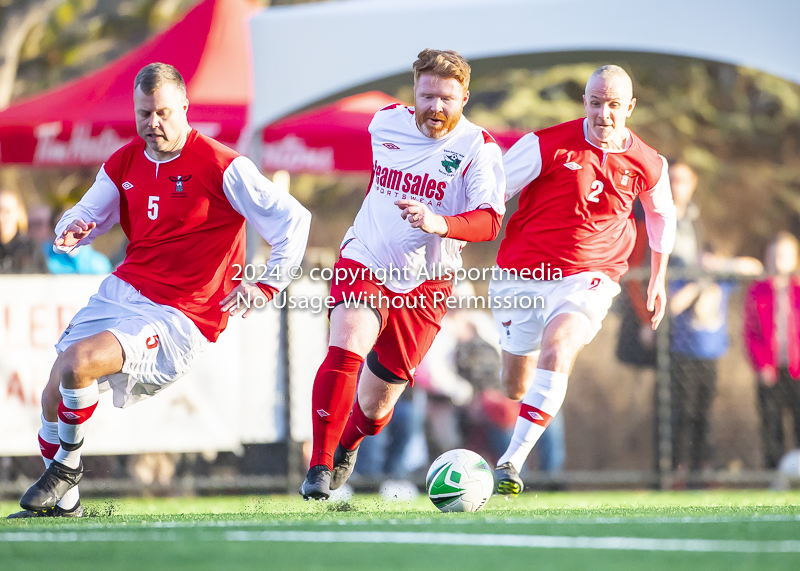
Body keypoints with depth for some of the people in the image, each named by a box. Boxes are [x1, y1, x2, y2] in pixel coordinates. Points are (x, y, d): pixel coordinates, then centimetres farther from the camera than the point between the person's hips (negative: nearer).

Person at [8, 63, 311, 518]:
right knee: (54, 395, 1)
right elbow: (85, 216, 16)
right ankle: (64, 502, 21)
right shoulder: (124, 163, 7)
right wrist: (72, 230, -8)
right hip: (123, 291, 7)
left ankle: (67, 466, -4)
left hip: (179, 317, -7)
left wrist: (267, 285, -14)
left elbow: (294, 219, -9)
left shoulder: (221, 167, -12)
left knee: (78, 361, -28)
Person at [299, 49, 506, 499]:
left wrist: (438, 223, -41)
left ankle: (348, 445, 41)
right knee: (347, 346, -29)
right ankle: (320, 467, -27)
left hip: (425, 282, -1)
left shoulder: (479, 148, -11)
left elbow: (489, 221, -24)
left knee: (378, 402, 5)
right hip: (365, 263, 1)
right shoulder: (386, 122, 1)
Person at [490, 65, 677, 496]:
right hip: (521, 276, 0)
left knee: (557, 352, -30)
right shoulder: (546, 146, -12)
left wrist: (658, 279, 22)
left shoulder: (647, 165, -3)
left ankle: (512, 460, -27)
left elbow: (662, 214, 18)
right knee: (515, 388, 10)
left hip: (587, 279, 0)